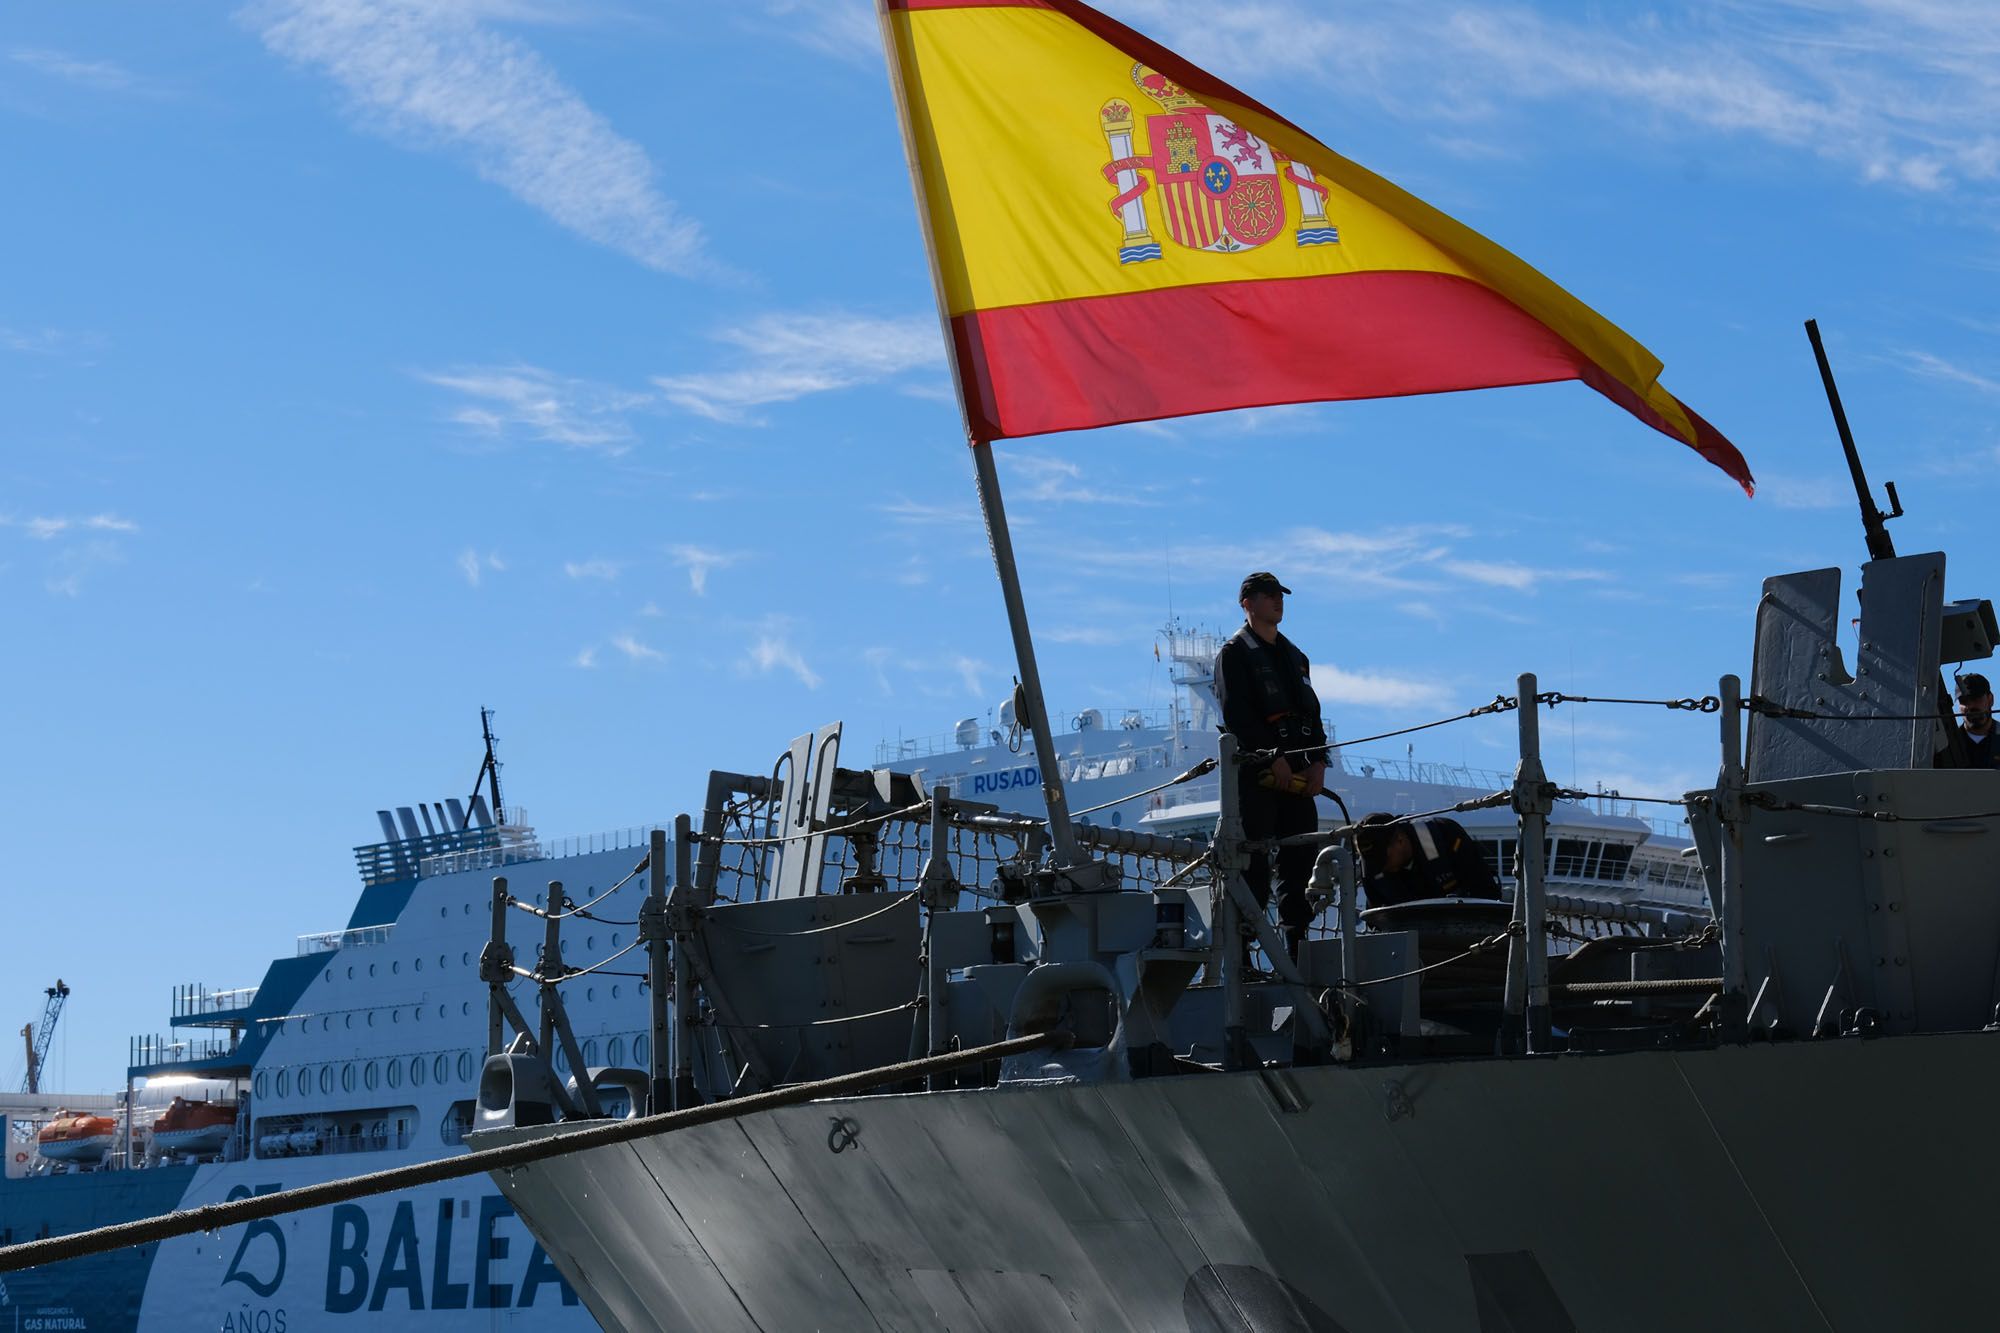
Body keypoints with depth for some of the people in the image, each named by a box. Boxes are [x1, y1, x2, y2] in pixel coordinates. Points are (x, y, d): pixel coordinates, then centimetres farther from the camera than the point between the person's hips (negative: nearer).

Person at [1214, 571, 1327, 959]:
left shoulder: (1294, 656, 23)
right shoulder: (1234, 653, 1)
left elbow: (1311, 711, 19)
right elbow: (1237, 714, -11)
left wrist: (1318, 762, 2)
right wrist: (1274, 759, -18)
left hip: (1297, 773, 7)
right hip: (1256, 772, -7)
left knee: (1300, 862, 4)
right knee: (1254, 865, -10)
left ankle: (1297, 951, 8)